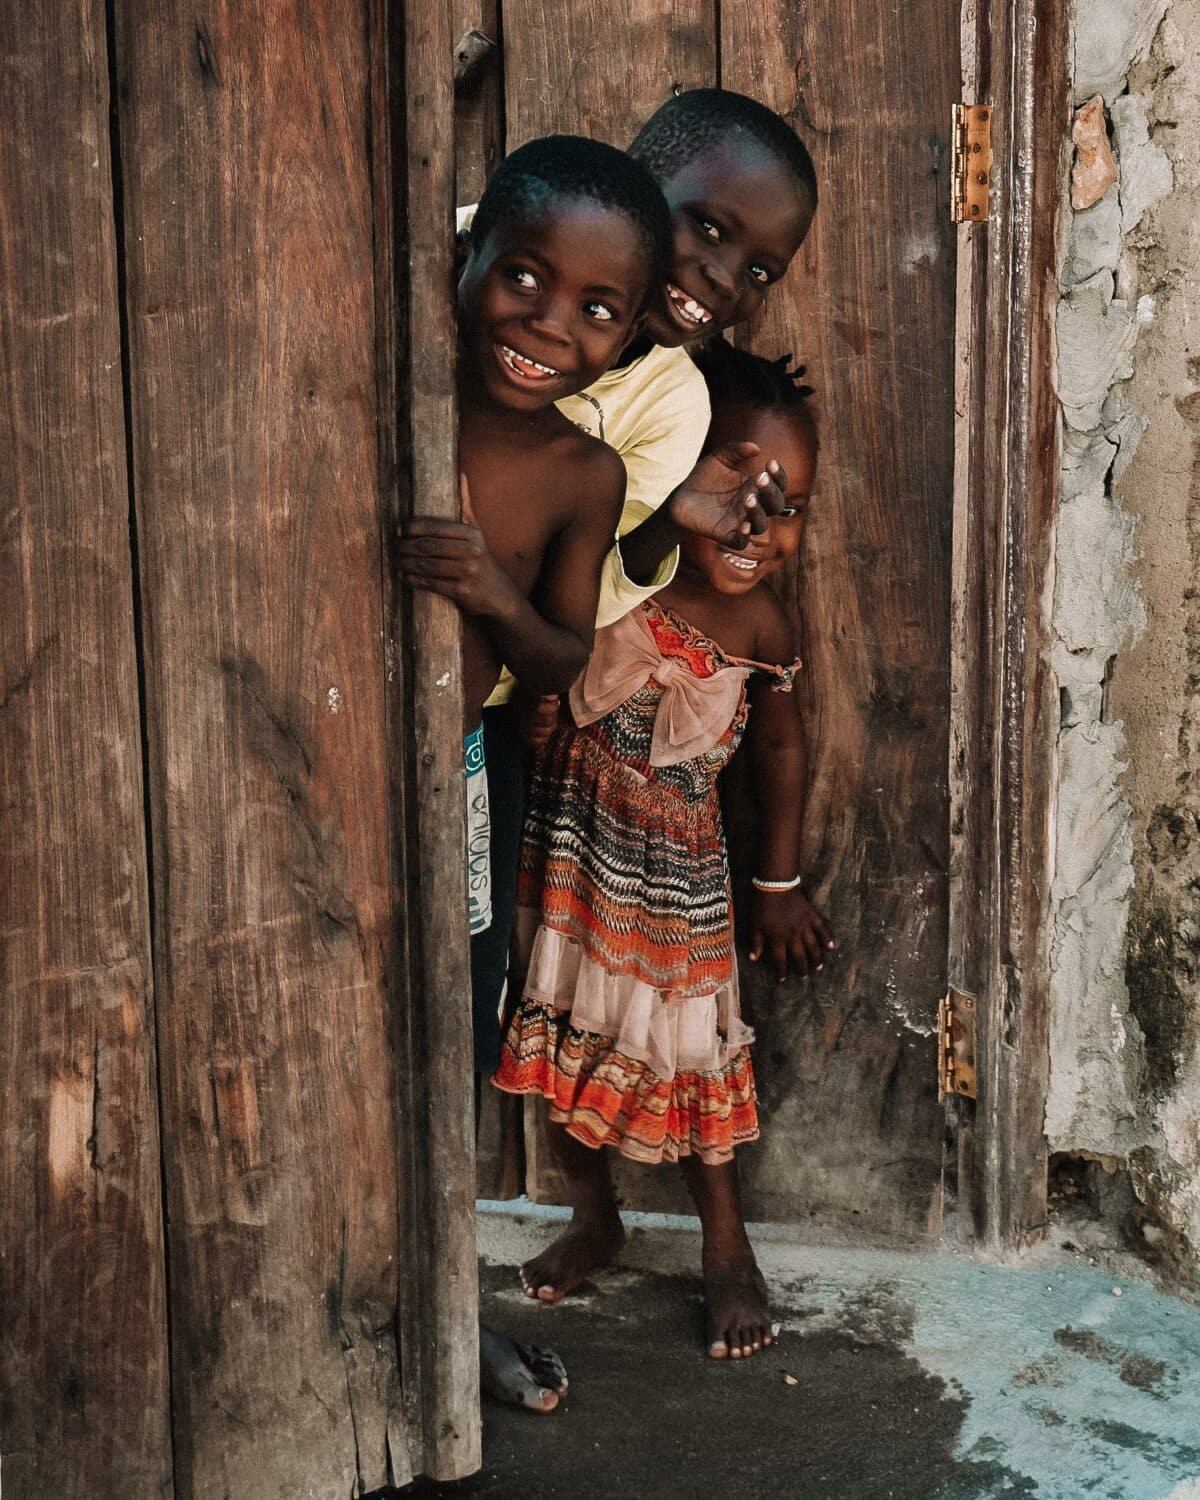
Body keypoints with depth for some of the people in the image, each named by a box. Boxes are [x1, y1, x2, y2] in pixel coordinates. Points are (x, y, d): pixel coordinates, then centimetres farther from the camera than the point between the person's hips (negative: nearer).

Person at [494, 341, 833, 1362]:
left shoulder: (760, 628, -10)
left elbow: (782, 742, 7)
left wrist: (781, 884, 13)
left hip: (674, 865, 0)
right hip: (564, 847, 0)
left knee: (688, 1045, 9)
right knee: (563, 1033, 14)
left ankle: (727, 1244, 32)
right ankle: (594, 1218, 39)